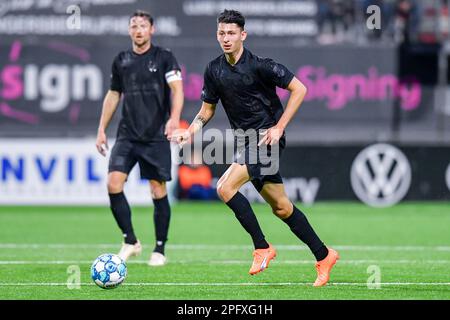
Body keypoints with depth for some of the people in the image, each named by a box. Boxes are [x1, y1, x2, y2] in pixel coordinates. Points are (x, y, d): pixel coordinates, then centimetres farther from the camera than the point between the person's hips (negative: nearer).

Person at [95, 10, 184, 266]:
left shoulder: (164, 58, -1)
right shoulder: (121, 61, 11)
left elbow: (177, 90, -13)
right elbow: (113, 95, 20)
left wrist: (174, 118, -30)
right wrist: (102, 129, 16)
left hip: (156, 137, -3)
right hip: (127, 136, 3)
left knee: (159, 191, -2)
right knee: (114, 183, -13)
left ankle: (160, 250, 11)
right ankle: (131, 242, 1)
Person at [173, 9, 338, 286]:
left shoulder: (260, 65, -15)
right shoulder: (214, 71, 4)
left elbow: (299, 89, -12)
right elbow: (207, 110, 15)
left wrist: (279, 127, -15)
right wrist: (190, 132, -4)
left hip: (267, 137, -7)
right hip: (245, 139, 7)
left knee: (226, 187, -20)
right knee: (281, 207, 9)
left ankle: (262, 247, -8)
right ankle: (324, 256, 21)